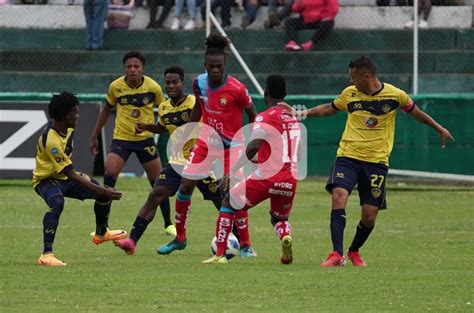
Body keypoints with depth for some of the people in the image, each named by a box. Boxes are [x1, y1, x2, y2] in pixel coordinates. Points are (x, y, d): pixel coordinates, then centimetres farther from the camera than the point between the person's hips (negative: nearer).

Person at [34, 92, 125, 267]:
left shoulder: (67, 128, -5)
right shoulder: (51, 140, -34)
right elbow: (71, 175, -34)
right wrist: (103, 191, -35)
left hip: (64, 177, 9)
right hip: (46, 179, -9)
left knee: (103, 193, 8)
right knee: (57, 203, -40)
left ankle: (101, 233, 37)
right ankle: (46, 255, -42)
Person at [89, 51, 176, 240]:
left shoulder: (153, 87, -9)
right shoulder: (116, 87, -7)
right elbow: (106, 111, 8)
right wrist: (94, 136, 10)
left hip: (145, 139, 1)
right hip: (121, 138, -1)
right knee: (110, 174, -20)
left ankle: (168, 225, 24)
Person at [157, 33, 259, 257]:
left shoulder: (236, 89, -21)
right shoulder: (199, 83, -7)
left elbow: (253, 115, -9)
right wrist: (186, 135, 14)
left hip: (231, 144, -5)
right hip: (206, 141, 5)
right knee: (185, 186, 2)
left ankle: (245, 245, -1)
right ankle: (179, 238, 18)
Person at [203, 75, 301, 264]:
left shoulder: (265, 117, -6)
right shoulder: (294, 119, 15)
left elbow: (253, 147, -18)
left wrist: (231, 173, -17)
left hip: (266, 178, -5)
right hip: (290, 181, 5)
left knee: (228, 204, 15)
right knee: (280, 219, 28)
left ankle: (220, 254, 8)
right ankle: (286, 236, -10)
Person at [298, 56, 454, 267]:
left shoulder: (395, 95, -4)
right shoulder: (349, 94, 2)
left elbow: (416, 113, 14)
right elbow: (329, 109, 21)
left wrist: (439, 129, 23)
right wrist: (304, 113, 11)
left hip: (376, 161, -1)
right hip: (348, 156, 1)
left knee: (369, 216, -1)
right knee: (338, 196, -24)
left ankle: (354, 252, 29)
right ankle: (337, 255, -26)